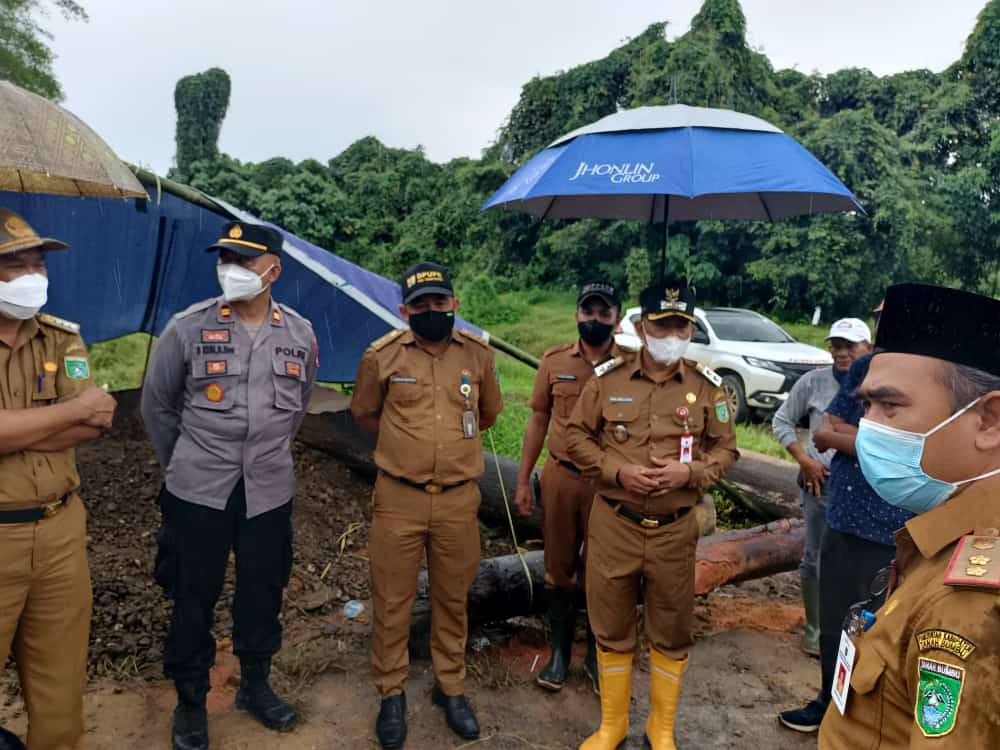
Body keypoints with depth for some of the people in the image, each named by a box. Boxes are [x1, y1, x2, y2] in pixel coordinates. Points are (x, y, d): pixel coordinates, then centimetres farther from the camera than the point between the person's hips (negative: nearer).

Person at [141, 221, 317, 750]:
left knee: (262, 593, 15)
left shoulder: (300, 334, -1)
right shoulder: (187, 328, -8)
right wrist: (184, 465, 12)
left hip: (270, 493, 2)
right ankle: (190, 702, 32)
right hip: (198, 492, -2)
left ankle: (255, 687, 38)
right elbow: (157, 406, 5)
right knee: (193, 597, 10)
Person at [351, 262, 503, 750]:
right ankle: (391, 694, 30)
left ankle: (450, 688, 35)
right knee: (392, 601, 10)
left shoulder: (478, 353, -1)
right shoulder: (382, 355, -6)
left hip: (459, 500, 2)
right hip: (398, 499, -1)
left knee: (453, 599, 15)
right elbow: (363, 415, 10)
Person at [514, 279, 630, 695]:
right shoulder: (554, 361, 1)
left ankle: (597, 654, 32)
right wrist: (523, 480, 5)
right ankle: (559, 651, 31)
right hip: (560, 477, 2)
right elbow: (538, 421, 6)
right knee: (560, 568, 13)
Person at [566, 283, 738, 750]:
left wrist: (689, 472, -15)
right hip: (613, 525, 0)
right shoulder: (608, 378, -3)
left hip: (674, 530, 1)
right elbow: (576, 437, 1)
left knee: (671, 631, 13)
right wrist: (617, 470, -14)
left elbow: (725, 449, 5)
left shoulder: (707, 386, -1)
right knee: (612, 627, 12)